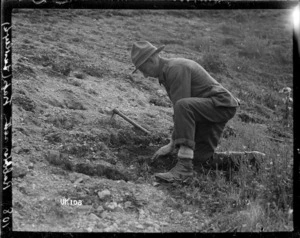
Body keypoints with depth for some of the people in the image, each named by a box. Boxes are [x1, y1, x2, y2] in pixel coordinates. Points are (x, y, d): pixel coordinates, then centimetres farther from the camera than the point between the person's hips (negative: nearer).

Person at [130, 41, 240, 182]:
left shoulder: (176, 68, -19)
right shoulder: (167, 71, 13)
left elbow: (181, 106, -22)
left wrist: (172, 144, -16)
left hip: (220, 103, -10)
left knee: (183, 106, -36)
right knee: (200, 157, 6)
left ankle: (184, 166, -38)